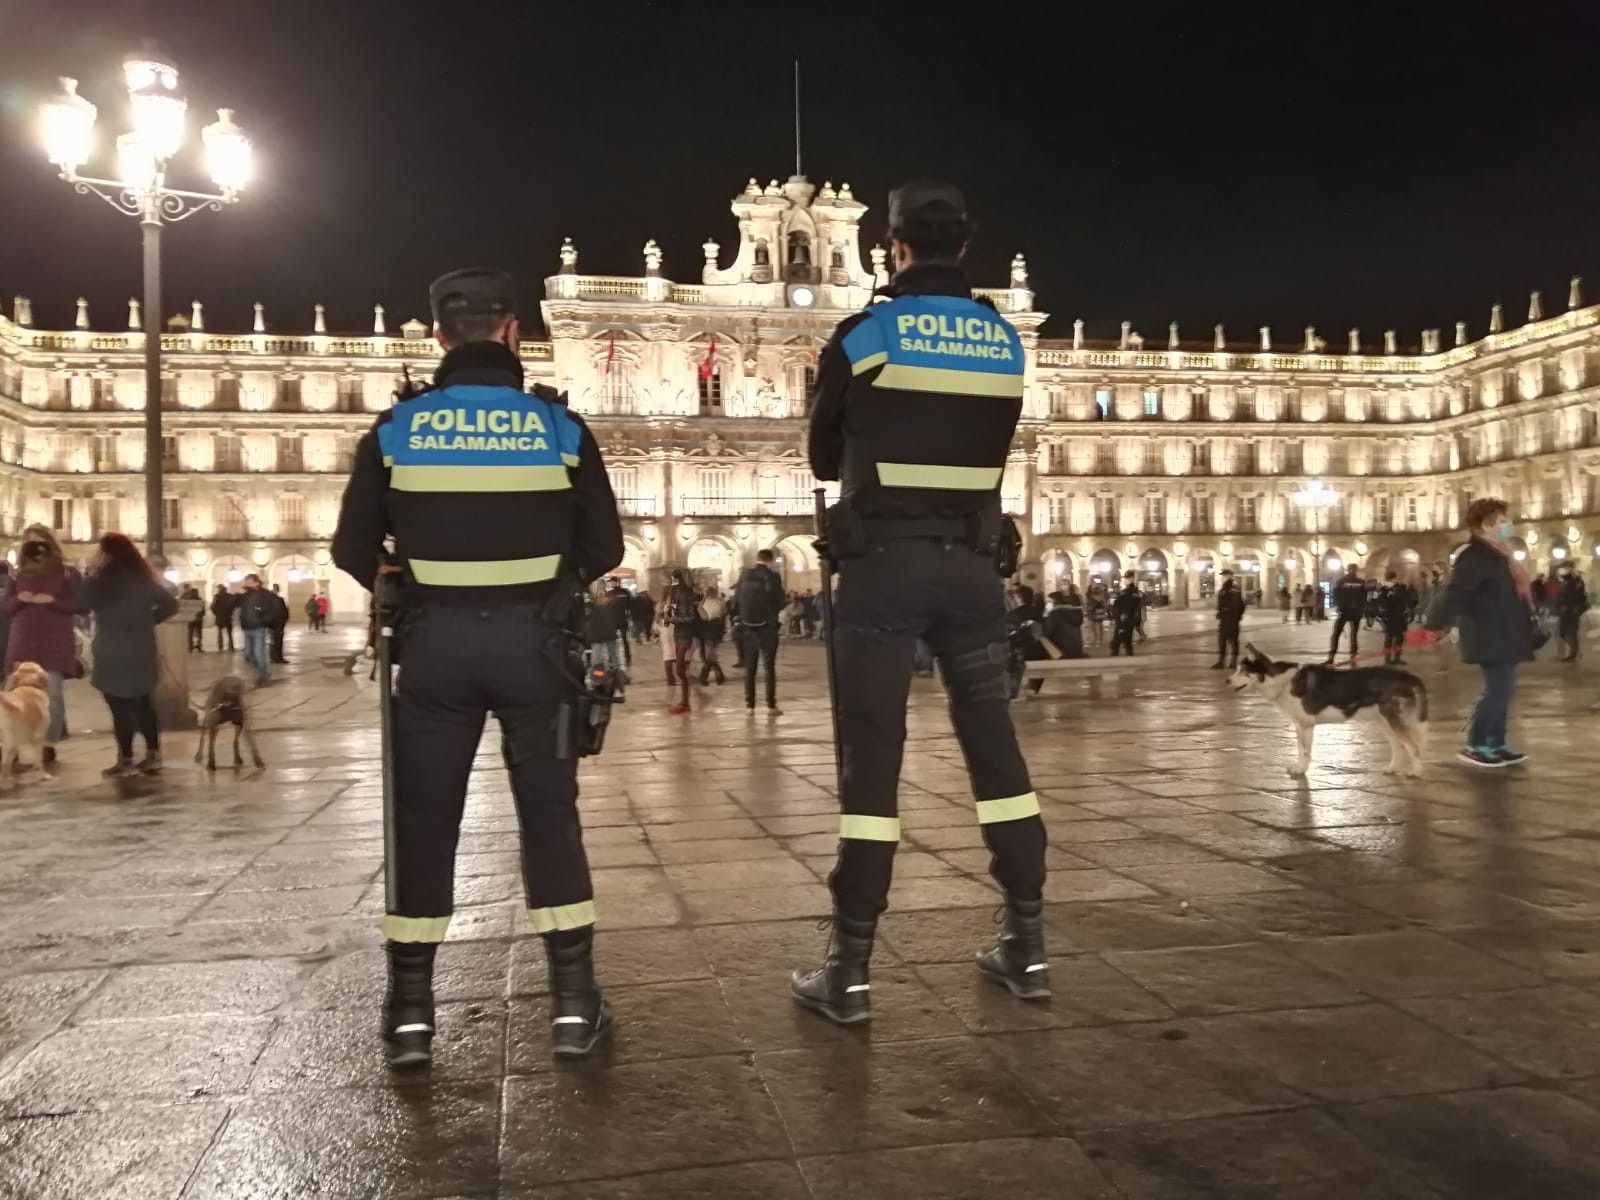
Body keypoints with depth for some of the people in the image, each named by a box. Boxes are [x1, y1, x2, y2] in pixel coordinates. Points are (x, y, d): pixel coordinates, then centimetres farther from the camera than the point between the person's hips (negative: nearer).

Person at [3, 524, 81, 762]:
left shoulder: (66, 573, 2)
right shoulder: (18, 575, 13)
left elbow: (81, 605, -5)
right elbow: (4, 609, 13)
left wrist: (52, 600, -16)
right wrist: (18, 599, -8)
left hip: (55, 642, -3)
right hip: (23, 642, 4)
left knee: (53, 693, -5)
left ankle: (50, 744, -1)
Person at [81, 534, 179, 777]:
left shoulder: (102, 581, -13)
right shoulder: (143, 578, 6)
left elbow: (82, 604, -10)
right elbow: (170, 604, 8)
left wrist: (93, 574, -6)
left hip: (113, 654, -6)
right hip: (141, 652, 6)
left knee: (120, 707, -1)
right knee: (142, 704, 14)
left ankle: (126, 760, 1)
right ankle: (152, 755, 16)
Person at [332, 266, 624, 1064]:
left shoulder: (397, 428, 0)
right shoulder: (559, 425, -2)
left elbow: (353, 551, 2)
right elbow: (604, 550, 1)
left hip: (436, 642, 1)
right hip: (532, 640, 0)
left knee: (424, 817, 10)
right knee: (548, 811, 9)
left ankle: (411, 1009, 15)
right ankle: (573, 1000, 11)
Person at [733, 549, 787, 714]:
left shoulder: (744, 575, 0)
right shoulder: (772, 576, -9)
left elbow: (736, 601, 3)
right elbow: (780, 602, -6)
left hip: (748, 627, 3)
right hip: (768, 626, -3)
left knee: (749, 668, 10)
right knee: (769, 666, 3)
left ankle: (749, 705, 9)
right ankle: (771, 705, 1)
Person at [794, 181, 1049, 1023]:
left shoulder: (863, 336, -3)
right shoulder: (1005, 343, 8)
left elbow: (824, 459, 8)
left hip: (884, 561, -4)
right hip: (972, 563, 4)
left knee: (870, 758, -3)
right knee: (994, 744, 10)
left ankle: (849, 970, 1)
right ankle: (1027, 945, 17)